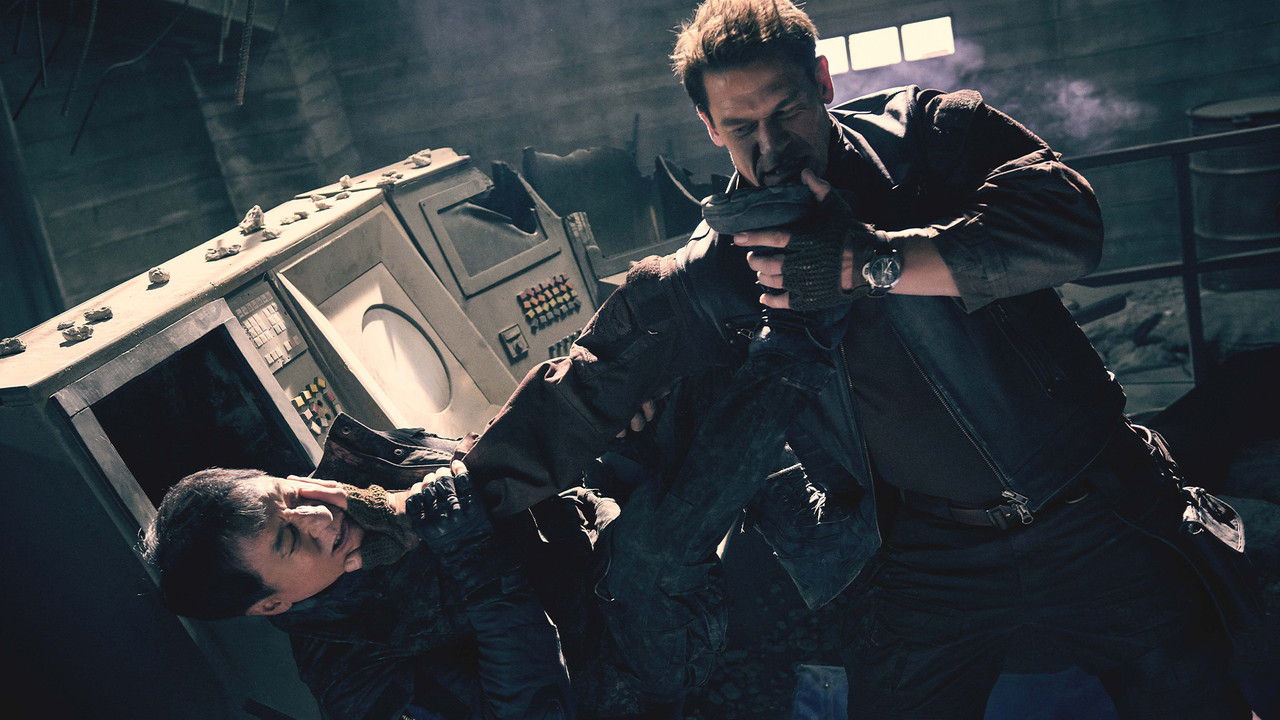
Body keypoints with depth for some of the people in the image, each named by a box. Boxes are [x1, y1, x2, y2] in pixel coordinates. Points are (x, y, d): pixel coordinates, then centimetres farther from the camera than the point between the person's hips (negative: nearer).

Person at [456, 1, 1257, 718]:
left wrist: (865, 264, -19)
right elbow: (582, 393, 4)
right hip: (929, 559, 1)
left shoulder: (934, 130, -2)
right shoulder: (708, 279, 0)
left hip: (1097, 519, 0)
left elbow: (1066, 227, -18)